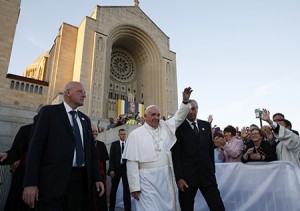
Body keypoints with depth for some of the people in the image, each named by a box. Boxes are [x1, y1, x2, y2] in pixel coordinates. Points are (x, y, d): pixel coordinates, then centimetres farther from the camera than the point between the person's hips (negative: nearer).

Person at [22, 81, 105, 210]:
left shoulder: (85, 119, 16)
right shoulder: (49, 111, 1)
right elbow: (36, 146, -6)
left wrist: (97, 178, 10)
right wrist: (30, 183, -12)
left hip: (80, 179, 5)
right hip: (54, 179, -5)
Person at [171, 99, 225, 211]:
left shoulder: (206, 125, 9)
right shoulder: (179, 127, -5)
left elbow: (210, 148, 14)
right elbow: (175, 155, -7)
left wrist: (212, 170, 11)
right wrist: (179, 178, -11)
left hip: (207, 174, 3)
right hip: (187, 176, -3)